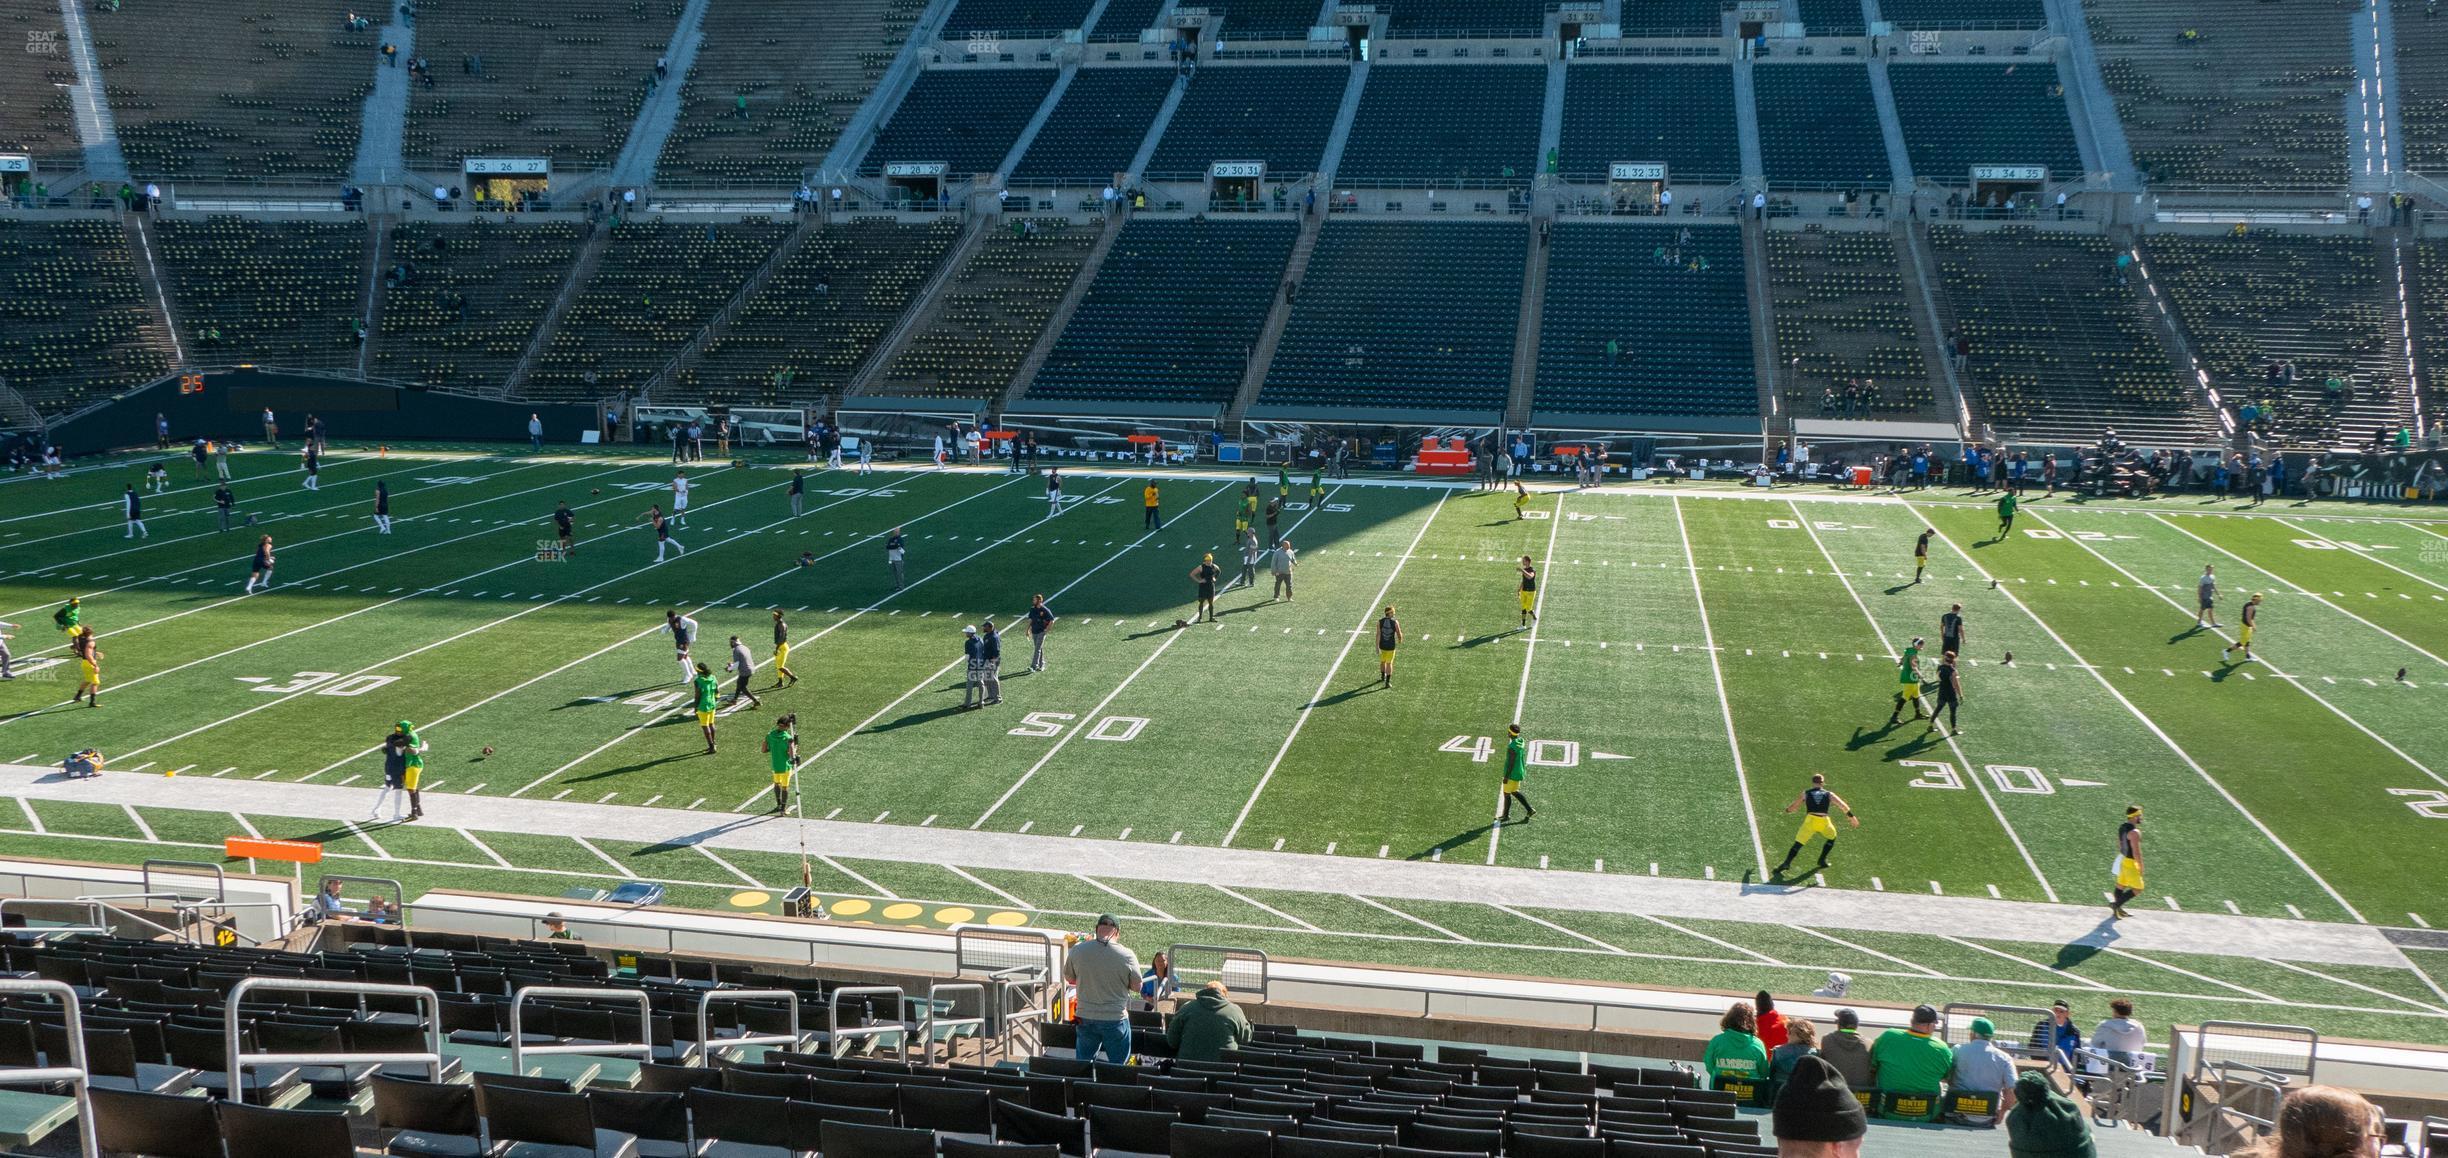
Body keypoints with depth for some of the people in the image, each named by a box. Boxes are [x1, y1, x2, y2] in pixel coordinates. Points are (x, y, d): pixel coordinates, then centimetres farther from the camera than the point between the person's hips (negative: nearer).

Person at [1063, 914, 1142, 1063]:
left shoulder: (1077, 950, -8)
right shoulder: (1127, 956, -15)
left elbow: (1069, 979, 8)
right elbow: (1137, 987, -3)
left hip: (1085, 1018, 3)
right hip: (1116, 1018, -3)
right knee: (1118, 1068, 11)